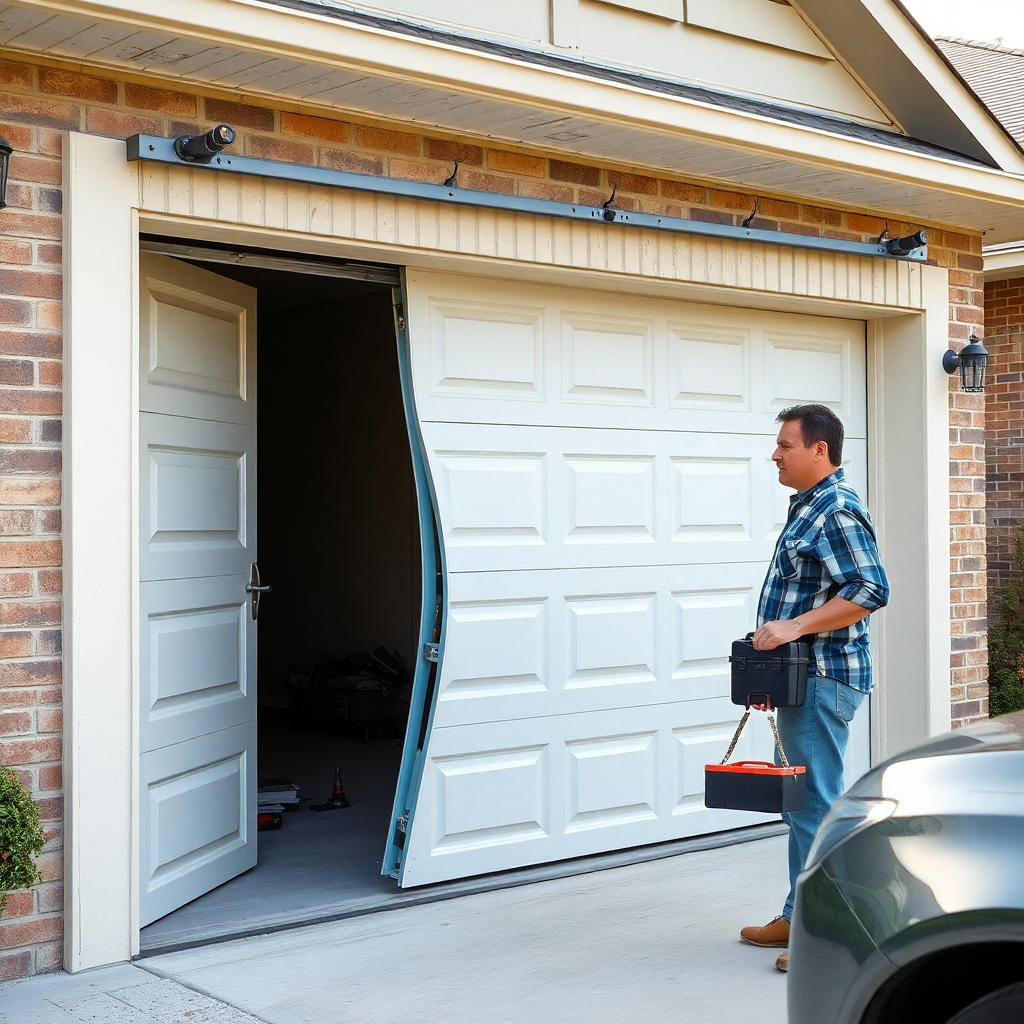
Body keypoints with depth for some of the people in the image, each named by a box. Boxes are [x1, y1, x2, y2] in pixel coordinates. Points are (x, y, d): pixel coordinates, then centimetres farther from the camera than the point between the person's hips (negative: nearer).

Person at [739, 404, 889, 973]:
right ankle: (799, 917, 26)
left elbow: (871, 590, -25)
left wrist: (794, 627, -24)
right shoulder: (810, 506, 18)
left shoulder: (837, 511, -15)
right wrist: (777, 640, 19)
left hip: (824, 679, -11)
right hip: (803, 677, 11)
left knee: (816, 804, -7)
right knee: (798, 800, 16)